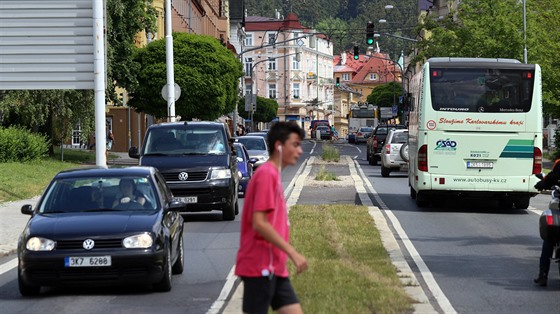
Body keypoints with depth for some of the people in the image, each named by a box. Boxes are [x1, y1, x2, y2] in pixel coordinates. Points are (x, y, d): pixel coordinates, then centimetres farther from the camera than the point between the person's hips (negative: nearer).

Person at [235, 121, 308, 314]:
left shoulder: (273, 175, 16)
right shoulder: (266, 174, -13)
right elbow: (259, 223, -21)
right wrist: (293, 253, -20)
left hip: (274, 267, 10)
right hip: (260, 266, -10)